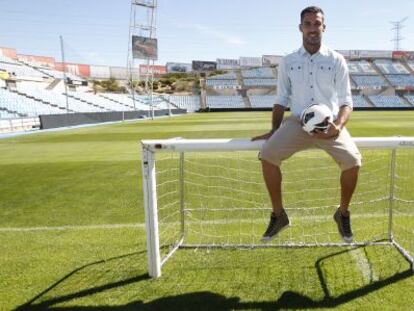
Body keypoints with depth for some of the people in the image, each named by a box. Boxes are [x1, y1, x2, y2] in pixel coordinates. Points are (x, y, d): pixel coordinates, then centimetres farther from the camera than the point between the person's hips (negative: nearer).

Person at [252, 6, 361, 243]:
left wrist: (338, 125, -21)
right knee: (267, 155, -24)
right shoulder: (287, 62, 8)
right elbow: (282, 100, 12)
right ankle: (279, 215, -4)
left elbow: (346, 101, 0)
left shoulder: (337, 61, 4)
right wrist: (274, 131, 2)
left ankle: (343, 214, 4)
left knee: (353, 161, -26)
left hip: (330, 124, -1)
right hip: (297, 123, 1)